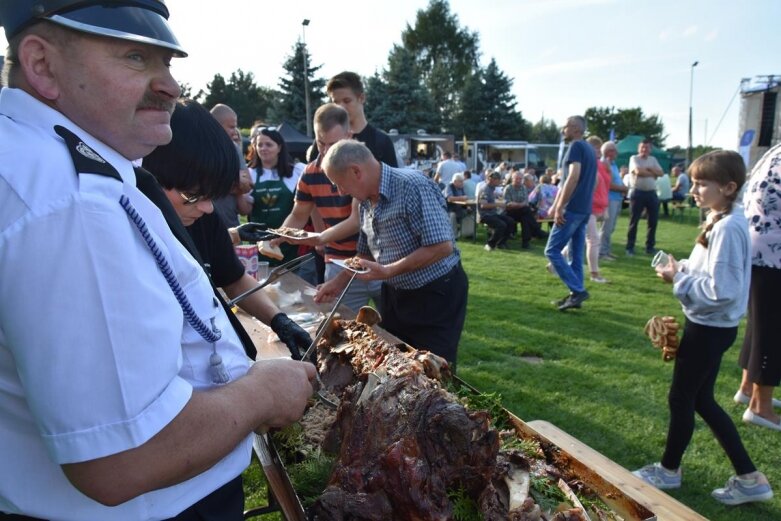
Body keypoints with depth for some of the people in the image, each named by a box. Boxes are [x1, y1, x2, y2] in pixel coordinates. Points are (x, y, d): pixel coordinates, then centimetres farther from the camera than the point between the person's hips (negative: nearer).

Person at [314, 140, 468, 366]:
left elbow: (442, 246, -27)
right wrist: (338, 282, 9)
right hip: (395, 294, 8)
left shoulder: (413, 187, -22)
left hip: (436, 294, -8)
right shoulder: (367, 201, 4)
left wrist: (388, 271, -27)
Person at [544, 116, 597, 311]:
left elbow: (573, 178, -21)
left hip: (572, 208, -9)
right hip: (584, 209, 9)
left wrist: (559, 208, -21)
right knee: (576, 254, 10)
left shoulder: (576, 146, -10)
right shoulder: (589, 149, 19)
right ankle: (576, 294, 13)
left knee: (552, 251, -5)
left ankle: (578, 290, -8)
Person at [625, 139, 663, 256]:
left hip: (651, 193, 5)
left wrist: (648, 168, -10)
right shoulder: (634, 158, -1)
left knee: (653, 221, 7)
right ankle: (630, 247, 4)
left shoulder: (653, 159, 16)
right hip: (637, 192, -5)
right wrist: (652, 173, -6)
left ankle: (650, 247, 17)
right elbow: (638, 171, -18)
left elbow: (660, 173, 4)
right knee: (634, 221, -1)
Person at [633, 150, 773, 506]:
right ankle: (748, 477, 28)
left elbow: (721, 290, -28)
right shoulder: (722, 221, 7)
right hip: (708, 325, 10)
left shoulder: (727, 228, -23)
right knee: (701, 400, 18)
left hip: (709, 328, -10)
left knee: (681, 398, 7)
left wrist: (679, 278, -17)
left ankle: (668, 470, 28)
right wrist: (683, 268, 1)